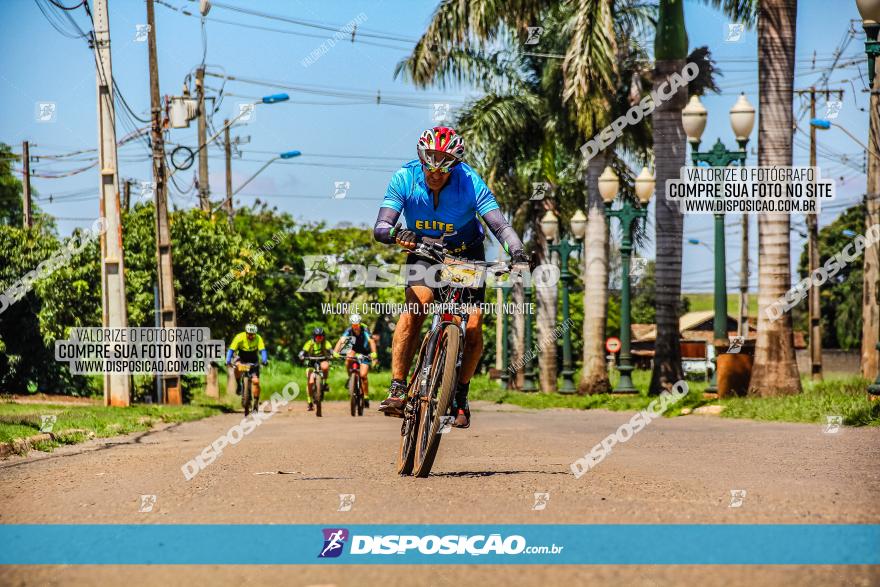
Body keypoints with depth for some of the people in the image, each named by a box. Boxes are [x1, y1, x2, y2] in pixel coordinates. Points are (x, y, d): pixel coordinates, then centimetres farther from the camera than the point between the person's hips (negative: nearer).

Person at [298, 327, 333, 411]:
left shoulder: (325, 343, -9)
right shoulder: (310, 343, -9)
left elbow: (330, 350, -22)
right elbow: (303, 351, -18)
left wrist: (331, 355, -45)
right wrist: (301, 356, -40)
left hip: (323, 361, 0)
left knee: (325, 366, -38)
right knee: (310, 382, -16)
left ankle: (325, 383, -14)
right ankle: (310, 403, -5)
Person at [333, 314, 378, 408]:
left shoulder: (364, 331, -25)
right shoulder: (349, 331, -19)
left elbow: (371, 341, -39)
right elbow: (341, 341, -31)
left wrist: (374, 353, -57)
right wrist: (335, 352, -49)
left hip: (364, 353, -2)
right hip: (354, 350, 2)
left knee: (363, 375, -13)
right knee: (348, 358, -34)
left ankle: (366, 397, 0)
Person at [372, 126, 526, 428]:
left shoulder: (471, 183, -26)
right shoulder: (405, 178, -23)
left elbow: (500, 225, -32)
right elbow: (380, 228, -29)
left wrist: (517, 252, -52)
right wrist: (397, 234, -51)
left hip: (466, 256, 0)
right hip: (423, 252, 0)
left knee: (473, 327, -15)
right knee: (417, 303, -29)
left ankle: (460, 395, 8)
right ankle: (397, 389, -29)